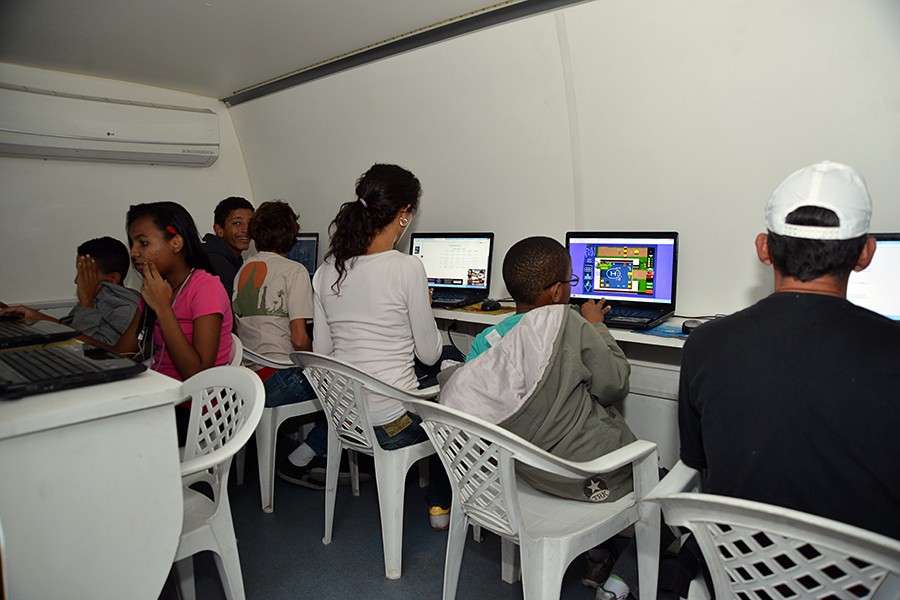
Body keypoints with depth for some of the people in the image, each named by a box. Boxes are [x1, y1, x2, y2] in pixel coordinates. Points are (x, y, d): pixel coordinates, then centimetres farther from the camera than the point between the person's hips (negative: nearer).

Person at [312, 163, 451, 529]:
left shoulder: (327, 269, 1)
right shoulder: (407, 268, -17)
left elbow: (321, 351, 6)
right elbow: (429, 354, -8)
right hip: (392, 424, -6)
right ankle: (442, 505, 31)